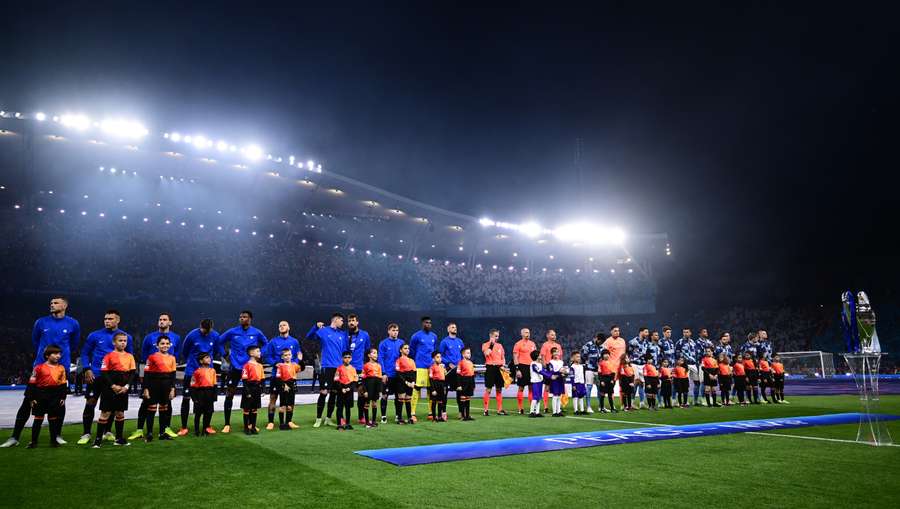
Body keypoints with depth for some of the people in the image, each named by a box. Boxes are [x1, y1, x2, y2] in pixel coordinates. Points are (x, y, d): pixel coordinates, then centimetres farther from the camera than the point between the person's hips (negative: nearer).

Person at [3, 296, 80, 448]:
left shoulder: (73, 324, 0)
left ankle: (57, 435, 16)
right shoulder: (41, 322, 2)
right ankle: (15, 437, 5)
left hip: (62, 367, -1)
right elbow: (35, 341, 18)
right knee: (28, 400, -2)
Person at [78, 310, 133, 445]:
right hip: (95, 376, -1)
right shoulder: (95, 336, -1)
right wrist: (86, 369, -5)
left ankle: (107, 432, 23)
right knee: (90, 404, -1)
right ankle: (86, 434, 9)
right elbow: (85, 353, 6)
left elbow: (129, 357, 10)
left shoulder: (126, 337, 2)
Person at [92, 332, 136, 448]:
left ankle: (119, 438, 18)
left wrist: (127, 386, -7)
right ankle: (98, 439, 4)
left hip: (123, 390, 4)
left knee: (120, 413, 10)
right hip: (110, 389, -4)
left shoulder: (130, 356, 8)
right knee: (105, 413, -3)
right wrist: (113, 386, -16)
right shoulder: (109, 356, -4)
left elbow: (133, 373, 6)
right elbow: (104, 373, -8)